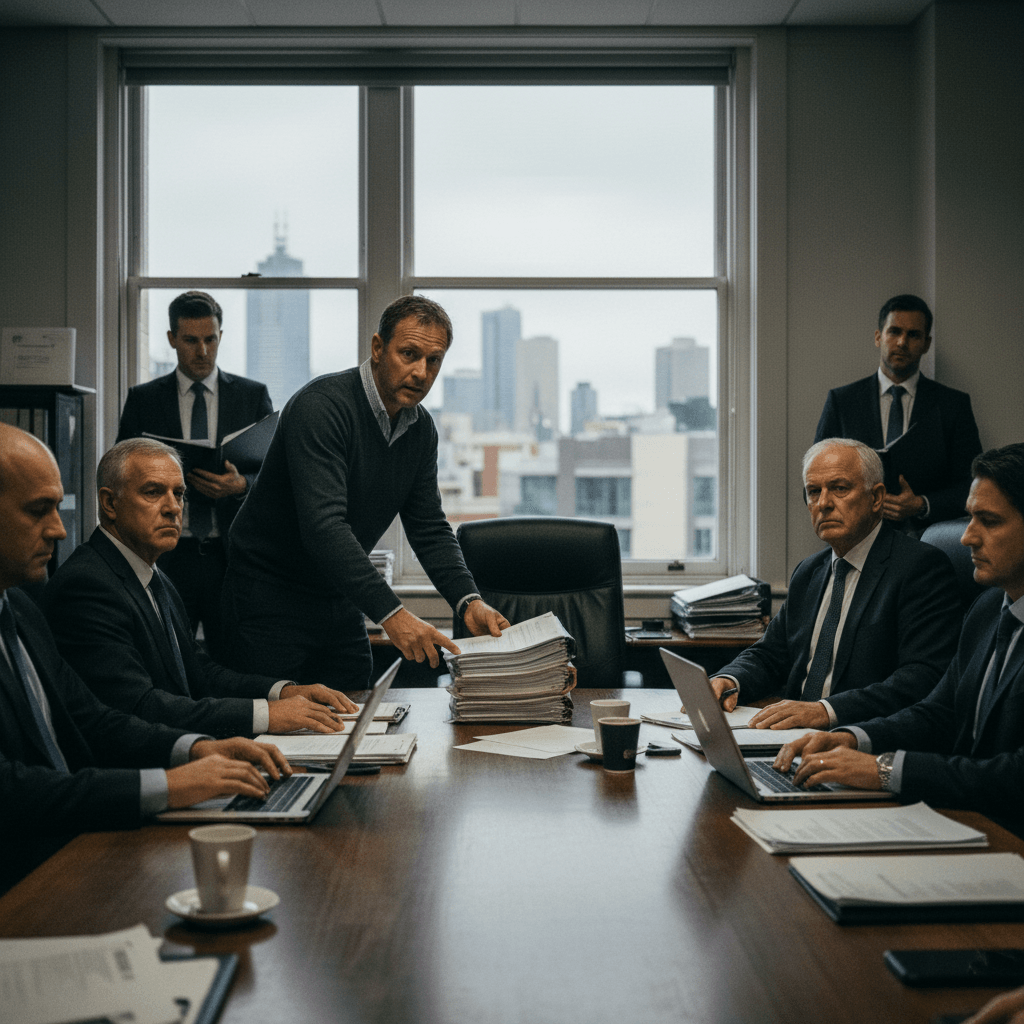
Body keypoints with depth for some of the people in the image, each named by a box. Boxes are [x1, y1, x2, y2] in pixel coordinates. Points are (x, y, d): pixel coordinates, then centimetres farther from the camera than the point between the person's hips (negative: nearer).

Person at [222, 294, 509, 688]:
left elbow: (430, 528, 5)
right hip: (271, 594, -7)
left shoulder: (421, 428, 1)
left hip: (340, 600, 7)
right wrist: (391, 614, -41)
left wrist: (469, 602, -13)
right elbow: (323, 525, -34)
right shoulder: (321, 405, -24)